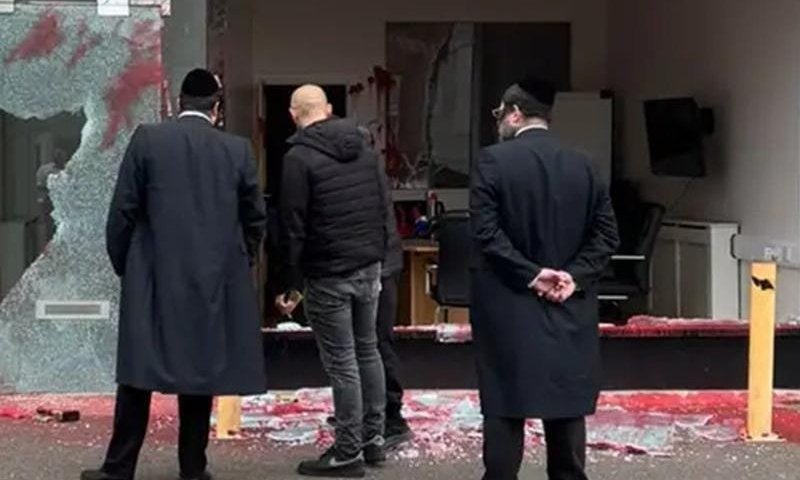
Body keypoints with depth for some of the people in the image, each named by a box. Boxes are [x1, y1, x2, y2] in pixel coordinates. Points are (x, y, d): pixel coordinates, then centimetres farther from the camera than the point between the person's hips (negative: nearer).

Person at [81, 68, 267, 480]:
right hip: (215, 280, 1)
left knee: (138, 375, 5)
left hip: (154, 278, -1)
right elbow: (255, 219, 6)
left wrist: (123, 266, 10)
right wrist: (236, 264, 20)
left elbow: (122, 212, -2)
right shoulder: (237, 149, 1)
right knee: (200, 372, 9)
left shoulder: (147, 139, -2)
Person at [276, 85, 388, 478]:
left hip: (329, 275, -7)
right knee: (367, 350, 17)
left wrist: (291, 285, -8)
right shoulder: (363, 150, 9)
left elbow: (294, 227, -13)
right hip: (368, 268, 7)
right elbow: (383, 208, 11)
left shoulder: (299, 157, -11)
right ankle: (374, 439, 24)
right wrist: (378, 257, 16)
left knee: (342, 362, -2)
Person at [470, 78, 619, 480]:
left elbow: (486, 232, -16)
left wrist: (530, 274, -13)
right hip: (568, 308, 4)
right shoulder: (582, 165, 6)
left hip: (509, 305, -4)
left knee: (505, 407, 1)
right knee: (567, 404, 9)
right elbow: (607, 233, 1)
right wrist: (575, 276, -5)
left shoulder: (493, 160, -7)